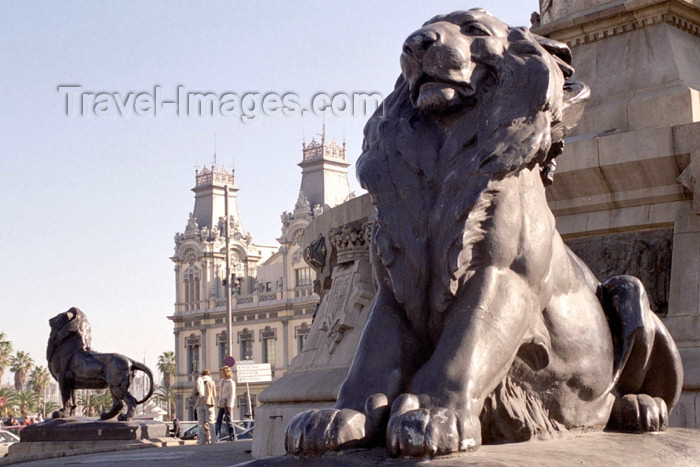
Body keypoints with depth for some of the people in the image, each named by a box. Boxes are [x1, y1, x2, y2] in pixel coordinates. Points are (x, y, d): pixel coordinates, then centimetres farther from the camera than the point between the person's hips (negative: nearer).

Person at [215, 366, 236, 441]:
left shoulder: (231, 382, -7)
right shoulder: (221, 381, 15)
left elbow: (232, 394, -11)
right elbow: (217, 390, 28)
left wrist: (229, 405, -17)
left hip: (227, 405, -7)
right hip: (221, 404, 7)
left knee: (228, 420, -5)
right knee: (218, 420, 4)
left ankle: (232, 436, 2)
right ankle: (216, 437, 5)